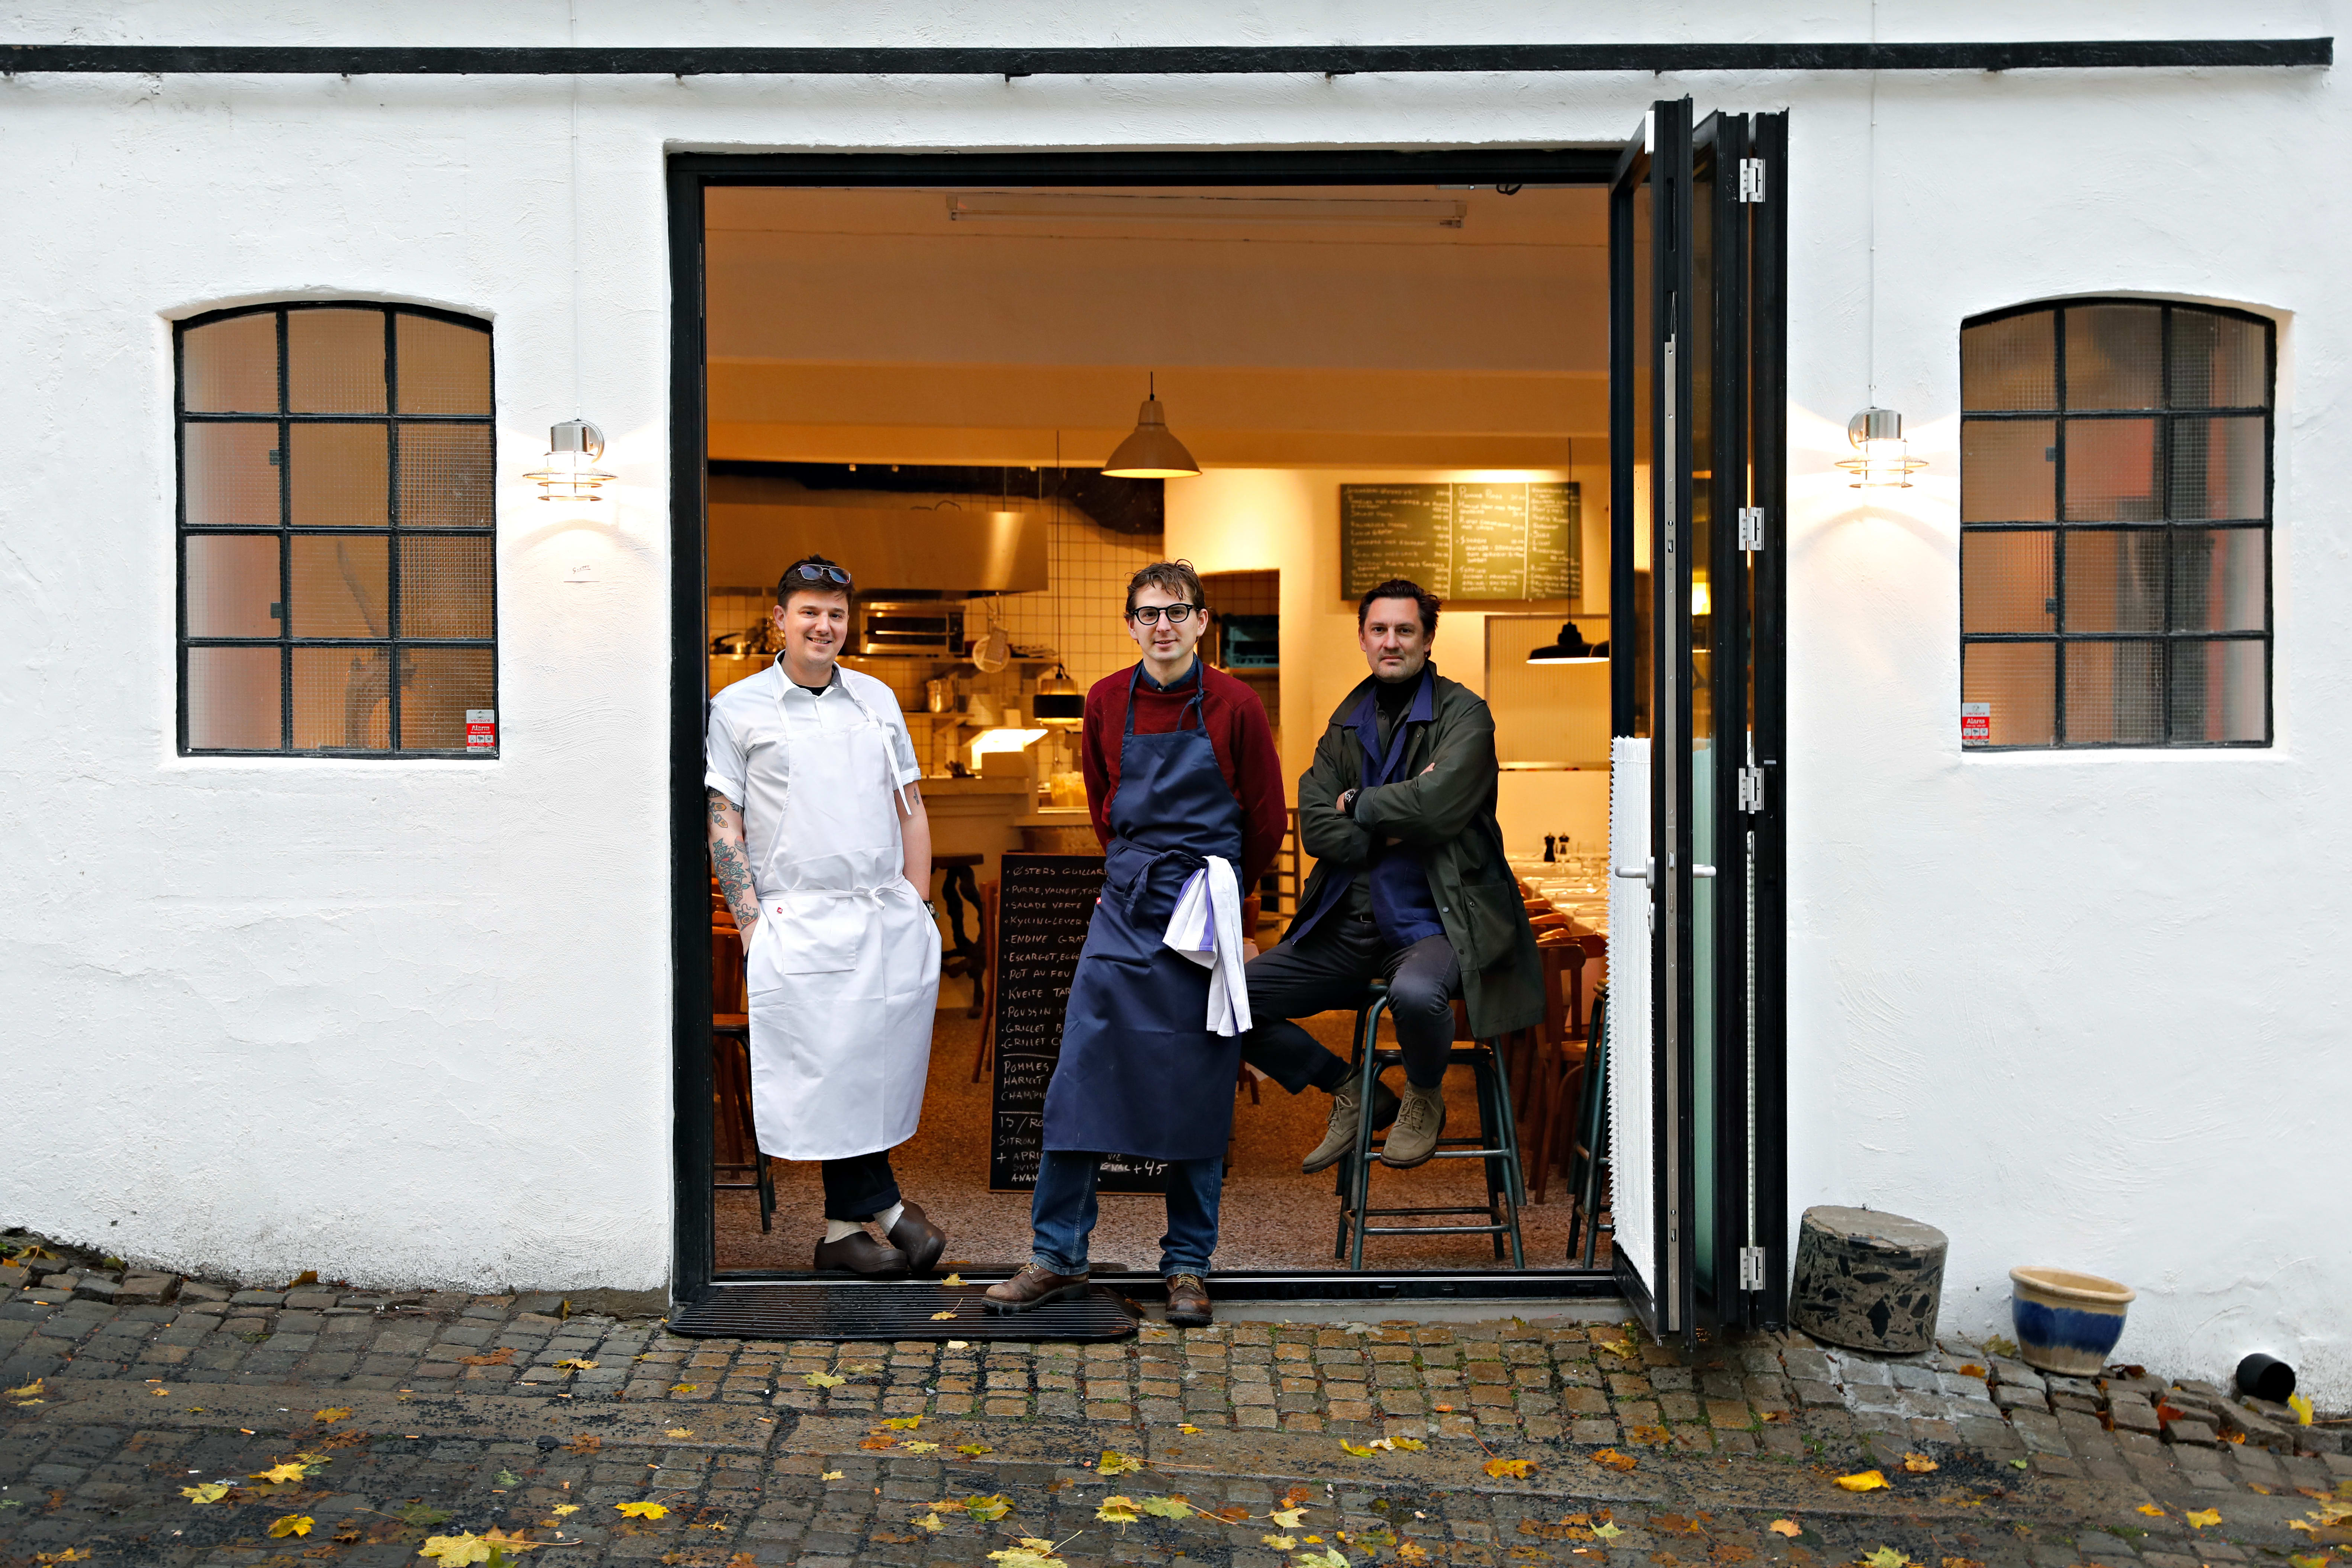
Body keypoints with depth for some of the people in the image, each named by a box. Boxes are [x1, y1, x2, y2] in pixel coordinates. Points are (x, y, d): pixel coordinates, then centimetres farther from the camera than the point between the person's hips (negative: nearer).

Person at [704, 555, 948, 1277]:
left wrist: (917, 904, 10)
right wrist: (752, 925, -7)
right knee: (831, 1068, -6)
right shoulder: (738, 708, 4)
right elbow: (723, 822, 0)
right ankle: (886, 1207, 9)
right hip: (801, 922, -4)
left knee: (881, 1069, 3)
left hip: (890, 920, 4)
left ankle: (844, 1229, 14)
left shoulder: (877, 698, 15)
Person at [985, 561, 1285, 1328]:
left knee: (1198, 1092, 3)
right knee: (1079, 1077, -1)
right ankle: (1058, 1256, 10)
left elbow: (1266, 820, 5)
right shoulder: (1106, 703, 4)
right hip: (1122, 911, 3)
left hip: (1203, 918, -2)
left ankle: (1187, 1266, 15)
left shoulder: (1234, 706, -5)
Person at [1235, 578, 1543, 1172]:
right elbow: (1314, 828, 3)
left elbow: (1437, 806, -20)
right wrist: (1393, 823, -12)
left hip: (1431, 920, -5)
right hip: (1347, 925, 6)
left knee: (1415, 993, -39)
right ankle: (1351, 1092, 15)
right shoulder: (1348, 720, 14)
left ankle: (1425, 1099, -2)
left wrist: (1357, 804, -5)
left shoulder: (1464, 713, -2)